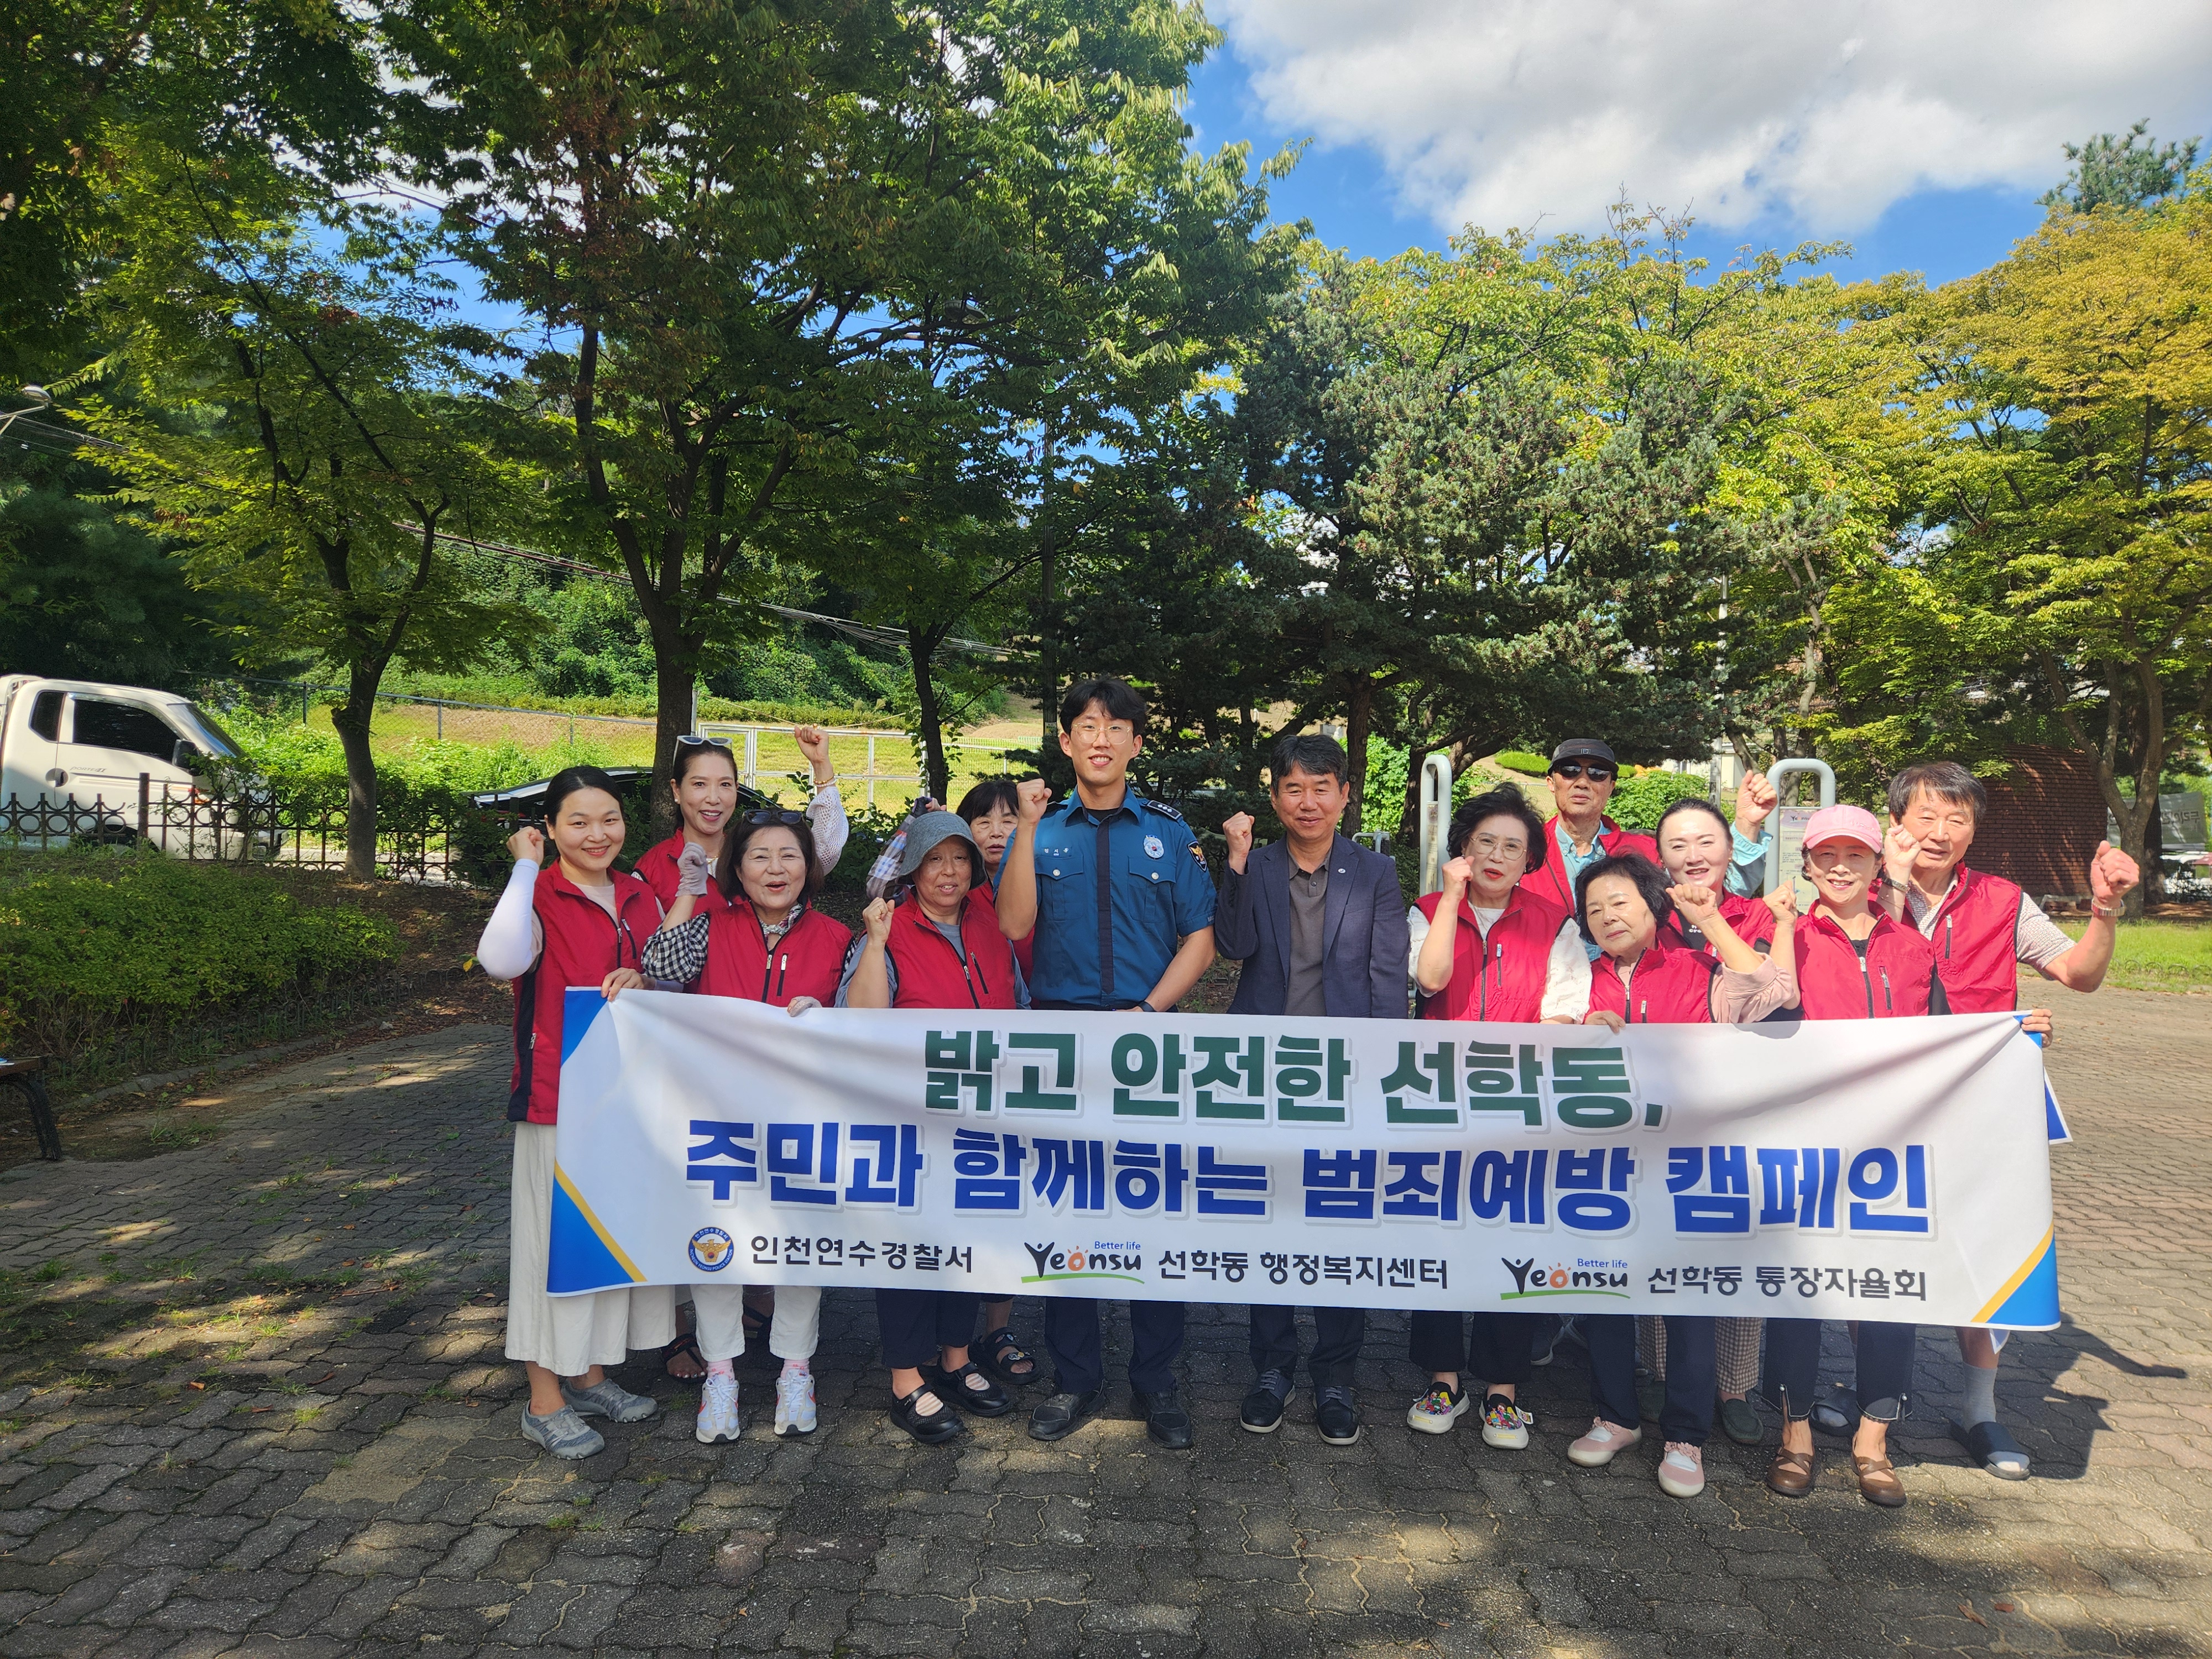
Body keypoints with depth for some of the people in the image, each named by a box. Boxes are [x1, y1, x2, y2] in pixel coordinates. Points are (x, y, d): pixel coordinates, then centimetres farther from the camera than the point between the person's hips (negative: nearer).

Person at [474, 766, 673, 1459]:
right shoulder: (538, 898, -11)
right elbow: (502, 960, -33)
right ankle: (545, 1401, 17)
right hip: (560, 1096, -6)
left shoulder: (640, 897, 8)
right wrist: (526, 867, -22)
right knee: (558, 1238, 2)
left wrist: (643, 981, -8)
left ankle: (590, 1377, 33)